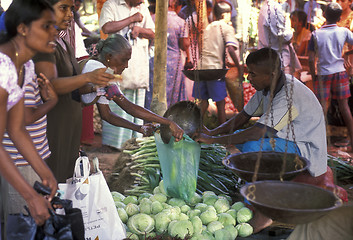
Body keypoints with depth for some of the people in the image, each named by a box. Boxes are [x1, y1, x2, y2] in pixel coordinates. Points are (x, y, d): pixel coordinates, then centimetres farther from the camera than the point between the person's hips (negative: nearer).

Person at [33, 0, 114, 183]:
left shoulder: (64, 44, 15)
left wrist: (95, 88, 2)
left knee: (67, 176, 15)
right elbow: (51, 84, -29)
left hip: (71, 122, 9)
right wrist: (88, 77, -42)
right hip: (53, 123, -9)